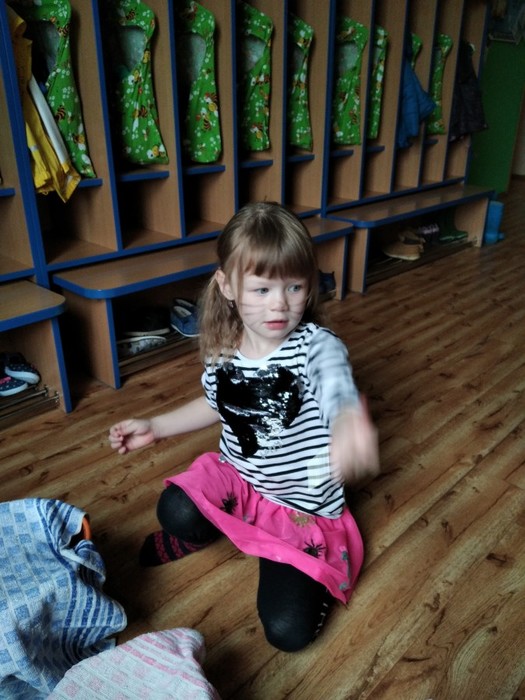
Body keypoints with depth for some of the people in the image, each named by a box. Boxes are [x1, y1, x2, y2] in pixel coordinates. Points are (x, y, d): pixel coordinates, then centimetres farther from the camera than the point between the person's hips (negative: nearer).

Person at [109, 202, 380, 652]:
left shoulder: (318, 347, -24)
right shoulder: (224, 350, -8)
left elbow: (340, 393, -45)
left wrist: (351, 424, -70)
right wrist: (154, 427, 8)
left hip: (305, 506, -3)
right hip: (236, 477, 4)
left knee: (289, 631, -12)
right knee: (175, 510, -28)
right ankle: (201, 533, 12)